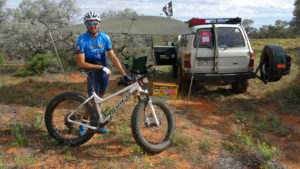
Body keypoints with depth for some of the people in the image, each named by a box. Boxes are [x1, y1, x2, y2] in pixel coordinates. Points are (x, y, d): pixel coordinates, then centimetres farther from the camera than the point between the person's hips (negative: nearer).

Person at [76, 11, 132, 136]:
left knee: (100, 97, 10)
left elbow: (113, 57, -9)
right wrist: (101, 67, -23)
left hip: (104, 71, 4)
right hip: (91, 71, -4)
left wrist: (124, 74, -16)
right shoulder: (82, 40, -17)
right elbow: (81, 63, -20)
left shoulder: (104, 37, -5)